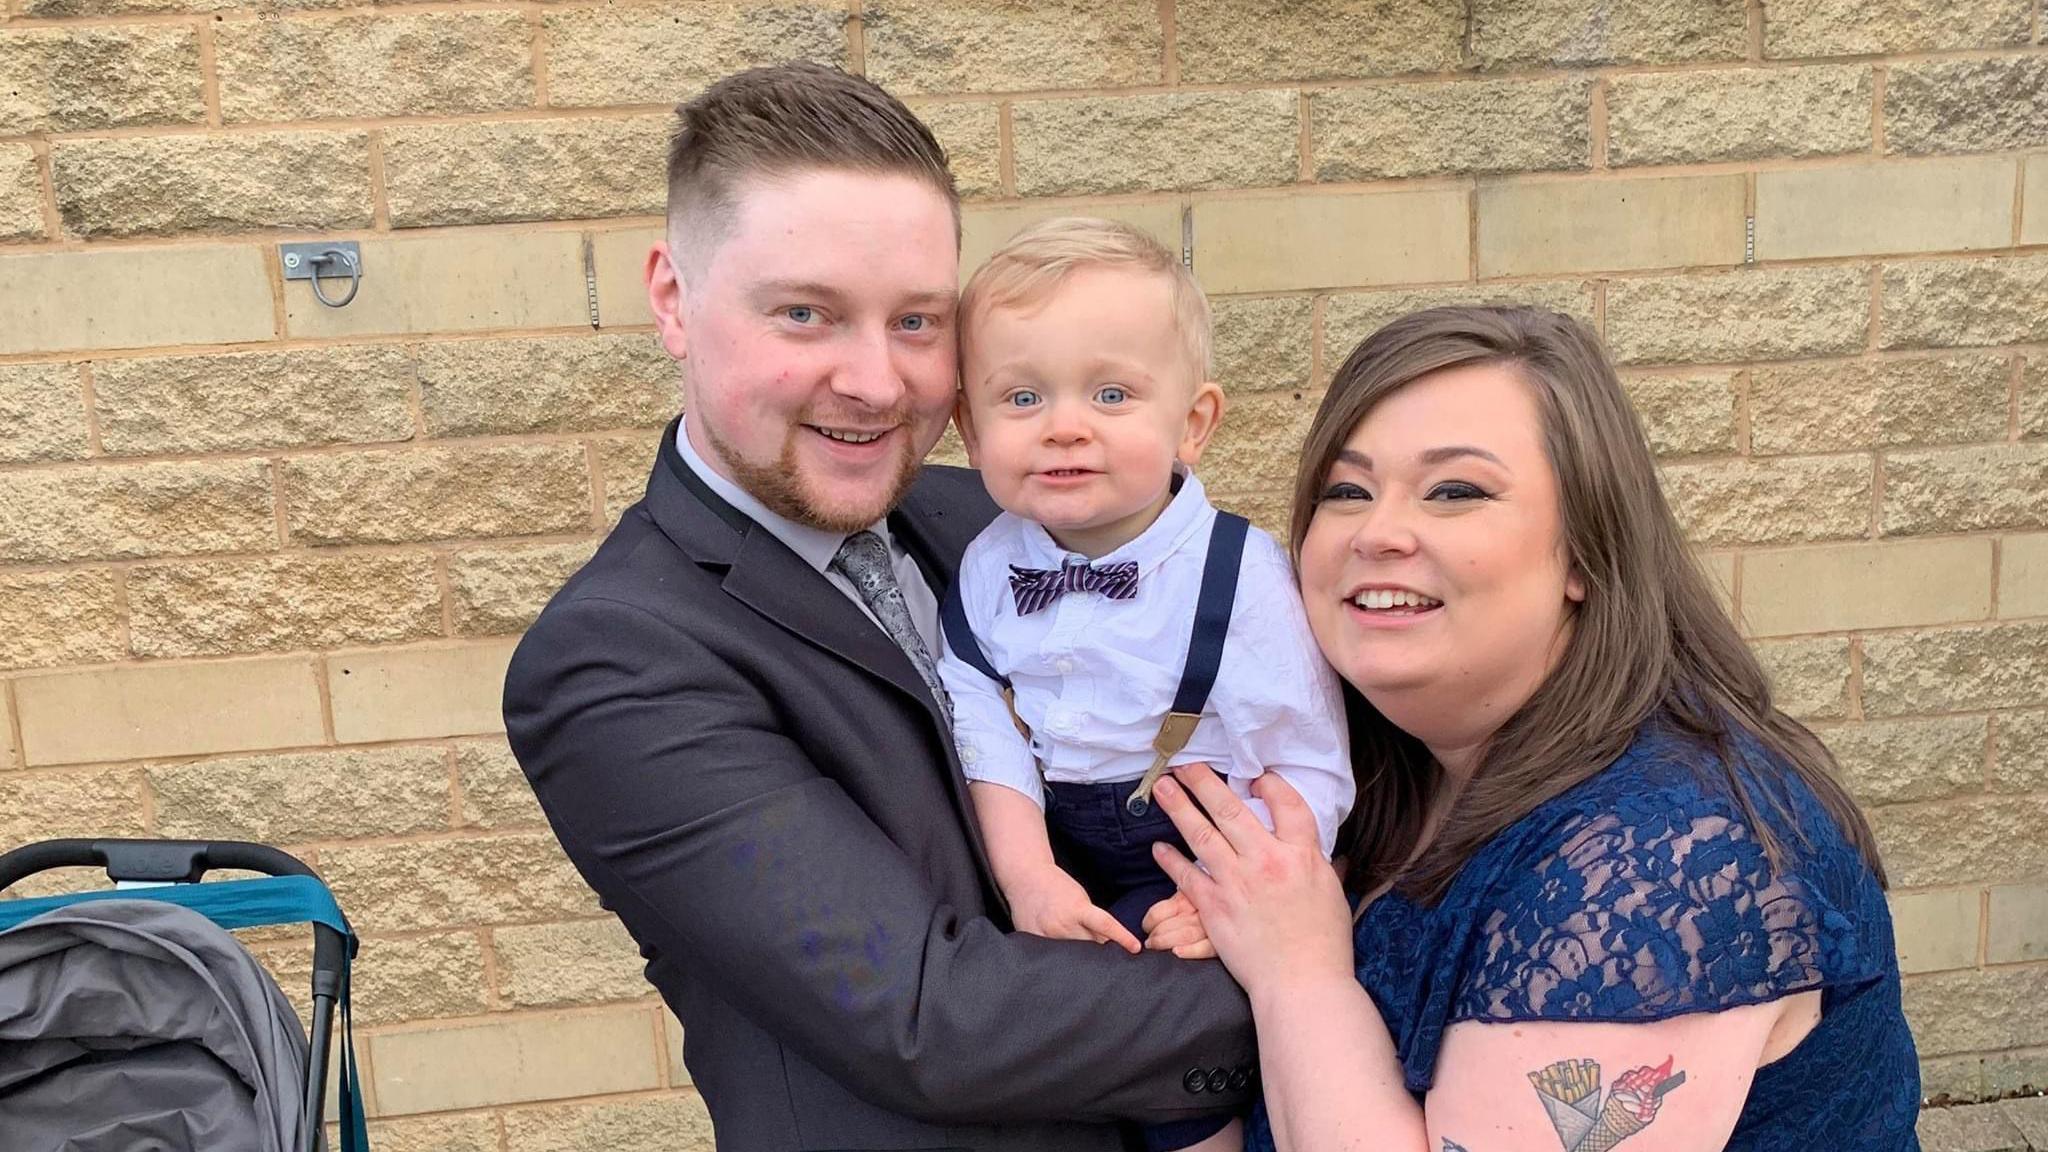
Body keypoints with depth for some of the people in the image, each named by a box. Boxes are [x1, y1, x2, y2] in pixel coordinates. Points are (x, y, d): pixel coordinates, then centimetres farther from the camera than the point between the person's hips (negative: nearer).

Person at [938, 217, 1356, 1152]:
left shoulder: (1244, 575, -16)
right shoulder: (989, 567, -4)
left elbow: (1311, 769, -14)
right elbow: (984, 727, -5)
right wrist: (1028, 874, -16)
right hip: (1043, 863, 5)